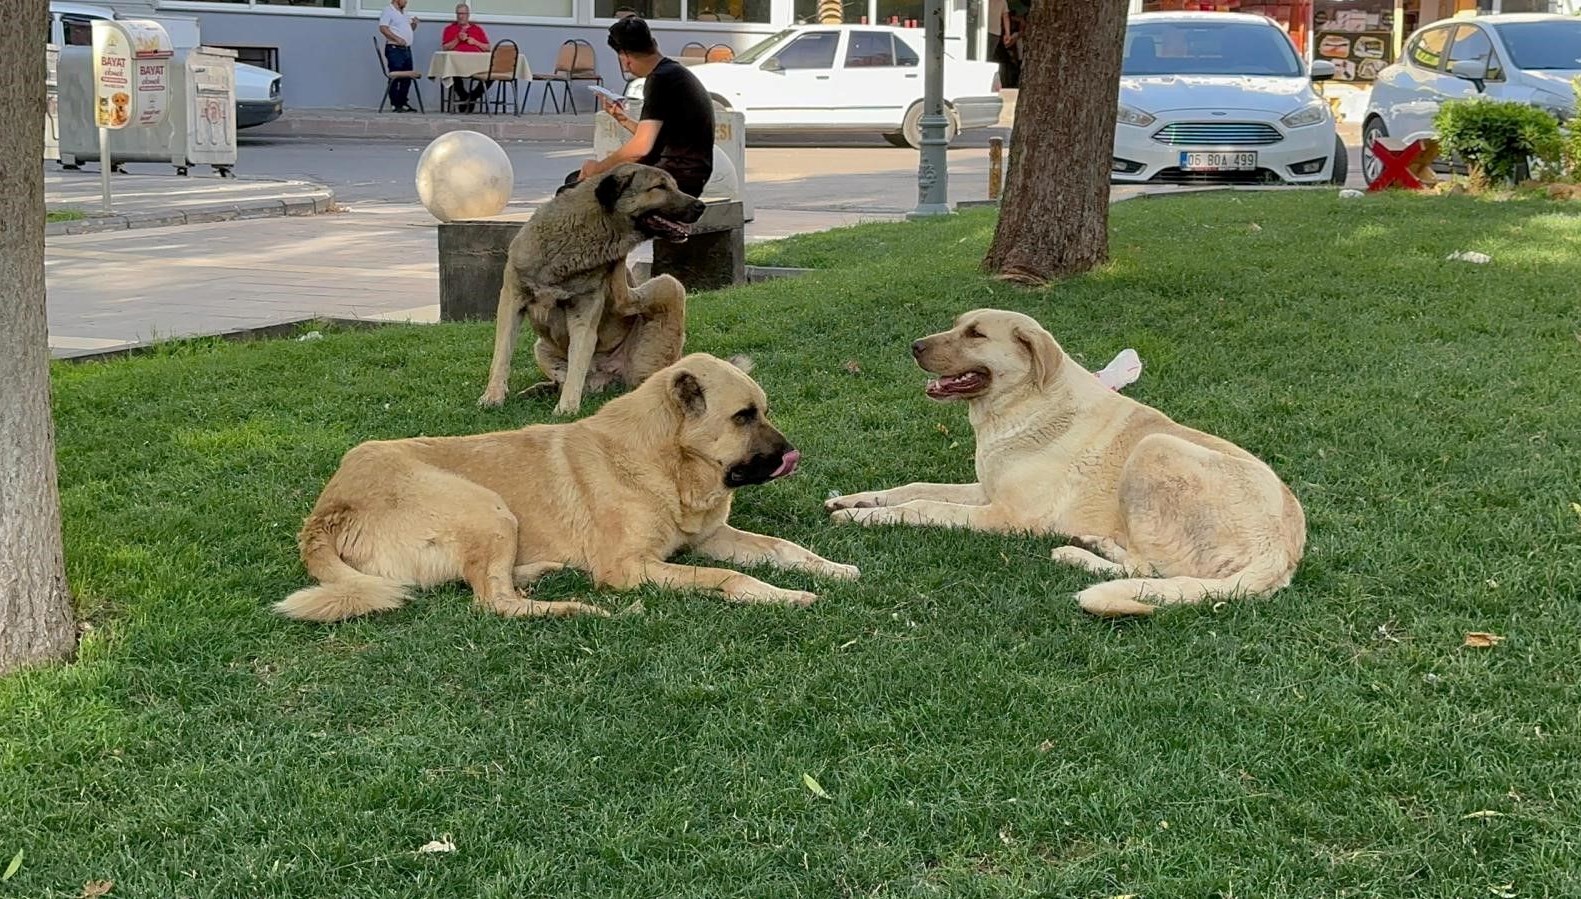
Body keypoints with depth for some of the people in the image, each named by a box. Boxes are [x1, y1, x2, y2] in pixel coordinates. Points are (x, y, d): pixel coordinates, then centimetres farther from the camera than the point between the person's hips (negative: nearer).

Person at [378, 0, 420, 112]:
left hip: (406, 49, 9)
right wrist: (397, 39, -24)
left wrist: (414, 24, 6)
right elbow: (383, 28, -17)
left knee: (407, 78, 9)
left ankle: (403, 103, 16)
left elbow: (409, 29, 28)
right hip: (394, 49, -9)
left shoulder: (404, 12, 20)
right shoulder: (388, 11, -7)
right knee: (395, 78, -7)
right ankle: (395, 105, -5)